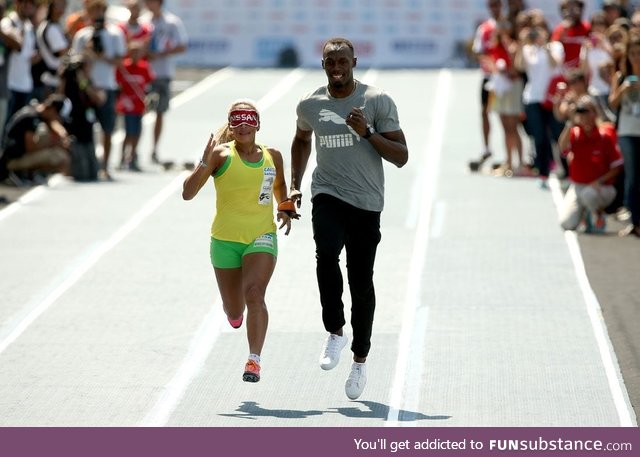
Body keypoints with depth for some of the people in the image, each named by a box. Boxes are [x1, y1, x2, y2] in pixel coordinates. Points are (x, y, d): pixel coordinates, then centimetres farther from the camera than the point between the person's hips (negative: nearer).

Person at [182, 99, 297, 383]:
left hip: (262, 238, 0)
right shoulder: (222, 154, -7)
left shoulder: (273, 157, 4)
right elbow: (187, 193, -14)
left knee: (254, 293, -25)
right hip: (225, 240, 0)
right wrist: (205, 163, -27)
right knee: (234, 312, 10)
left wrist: (285, 208, 12)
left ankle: (254, 360, -24)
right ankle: (234, 310, 49)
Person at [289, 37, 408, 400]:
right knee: (326, 253, -28)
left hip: (366, 203, -1)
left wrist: (367, 132, -20)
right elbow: (302, 140, 28)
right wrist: (295, 186, 20)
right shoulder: (310, 105, 6)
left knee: (362, 281, 1)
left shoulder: (378, 101, -5)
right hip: (328, 194, 1)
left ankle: (361, 362, 17)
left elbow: (401, 157, -7)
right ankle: (335, 332, -12)